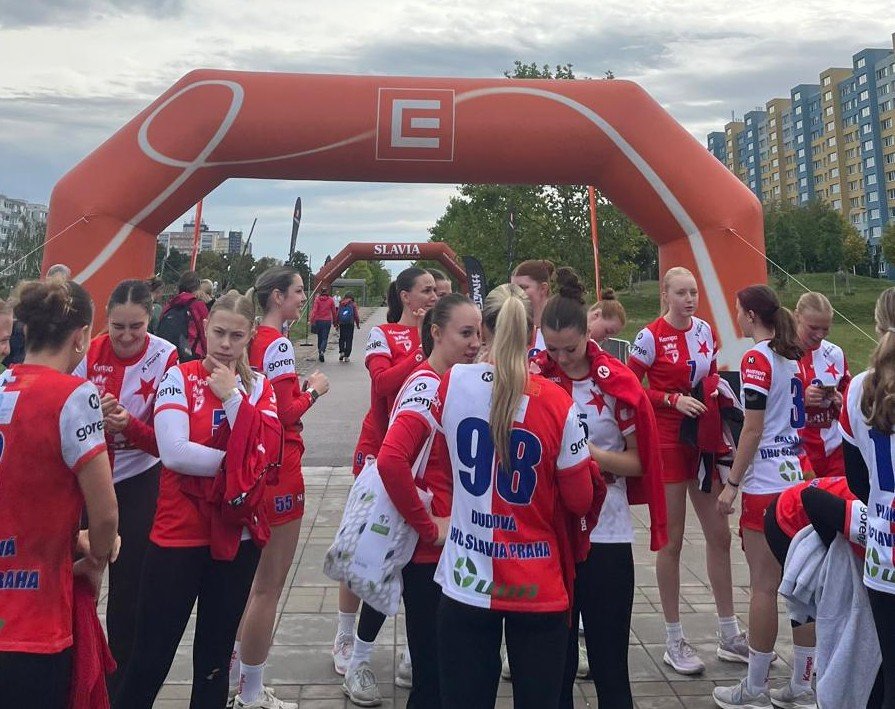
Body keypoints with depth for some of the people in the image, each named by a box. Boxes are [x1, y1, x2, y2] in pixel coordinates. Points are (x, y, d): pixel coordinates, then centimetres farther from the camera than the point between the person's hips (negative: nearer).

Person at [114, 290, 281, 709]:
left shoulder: (259, 387, 5)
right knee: (150, 658, 3)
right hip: (180, 532, -3)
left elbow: (268, 453, -10)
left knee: (215, 658, 15)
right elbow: (174, 452, -18)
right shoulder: (178, 377, -4)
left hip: (237, 533, 3)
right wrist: (238, 462, -13)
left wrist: (232, 397, -14)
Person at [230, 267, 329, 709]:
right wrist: (313, 390, -3)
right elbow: (286, 413, -19)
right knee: (269, 587, 2)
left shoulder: (253, 341, 10)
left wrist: (298, 388, 6)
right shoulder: (278, 344, -16)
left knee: (253, 580, 21)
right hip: (279, 469, -10)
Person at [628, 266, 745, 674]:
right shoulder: (650, 336, -11)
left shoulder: (705, 330, 7)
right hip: (667, 442, -6)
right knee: (672, 540, 2)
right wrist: (673, 400, -21)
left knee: (719, 534, 10)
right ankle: (674, 640, 15)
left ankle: (729, 636, 24)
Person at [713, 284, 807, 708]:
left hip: (766, 483, -9)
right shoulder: (793, 356, 12)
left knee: (764, 585, -3)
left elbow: (752, 430, -15)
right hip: (798, 476, 9)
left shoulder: (756, 358, -12)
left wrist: (731, 484, -12)